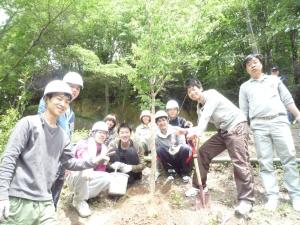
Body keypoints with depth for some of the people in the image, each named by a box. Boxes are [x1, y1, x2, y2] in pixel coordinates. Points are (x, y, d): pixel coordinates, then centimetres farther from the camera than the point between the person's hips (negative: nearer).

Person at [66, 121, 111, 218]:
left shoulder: (104, 149, 3)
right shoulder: (83, 144, -17)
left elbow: (101, 168, 4)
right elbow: (83, 159, -40)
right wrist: (88, 169, -60)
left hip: (88, 180, 5)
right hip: (74, 177, -5)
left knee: (107, 178, -19)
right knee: (84, 172, -38)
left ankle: (86, 194, -2)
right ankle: (79, 201, -15)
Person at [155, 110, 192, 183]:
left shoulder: (176, 130, -11)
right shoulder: (156, 136, -6)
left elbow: (183, 145, -14)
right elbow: (156, 155, -3)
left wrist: (176, 149, -37)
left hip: (179, 158, -1)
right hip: (169, 161, 1)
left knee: (185, 149, -32)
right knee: (159, 150, -27)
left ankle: (184, 173, -7)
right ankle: (171, 172, -8)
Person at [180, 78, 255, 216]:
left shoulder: (211, 94, -13)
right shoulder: (199, 107, 11)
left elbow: (206, 116, -30)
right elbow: (201, 126, 6)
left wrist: (197, 132, -43)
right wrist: (187, 131, -11)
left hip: (237, 127, -8)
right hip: (223, 131, 9)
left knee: (240, 162, -16)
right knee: (203, 152, 6)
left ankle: (246, 200, -6)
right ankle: (199, 186, 19)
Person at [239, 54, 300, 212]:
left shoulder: (274, 80, 19)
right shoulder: (245, 86, 17)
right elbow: (243, 111, 14)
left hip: (279, 121, 1)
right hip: (259, 125, 0)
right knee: (265, 162, 0)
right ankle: (272, 196, 6)